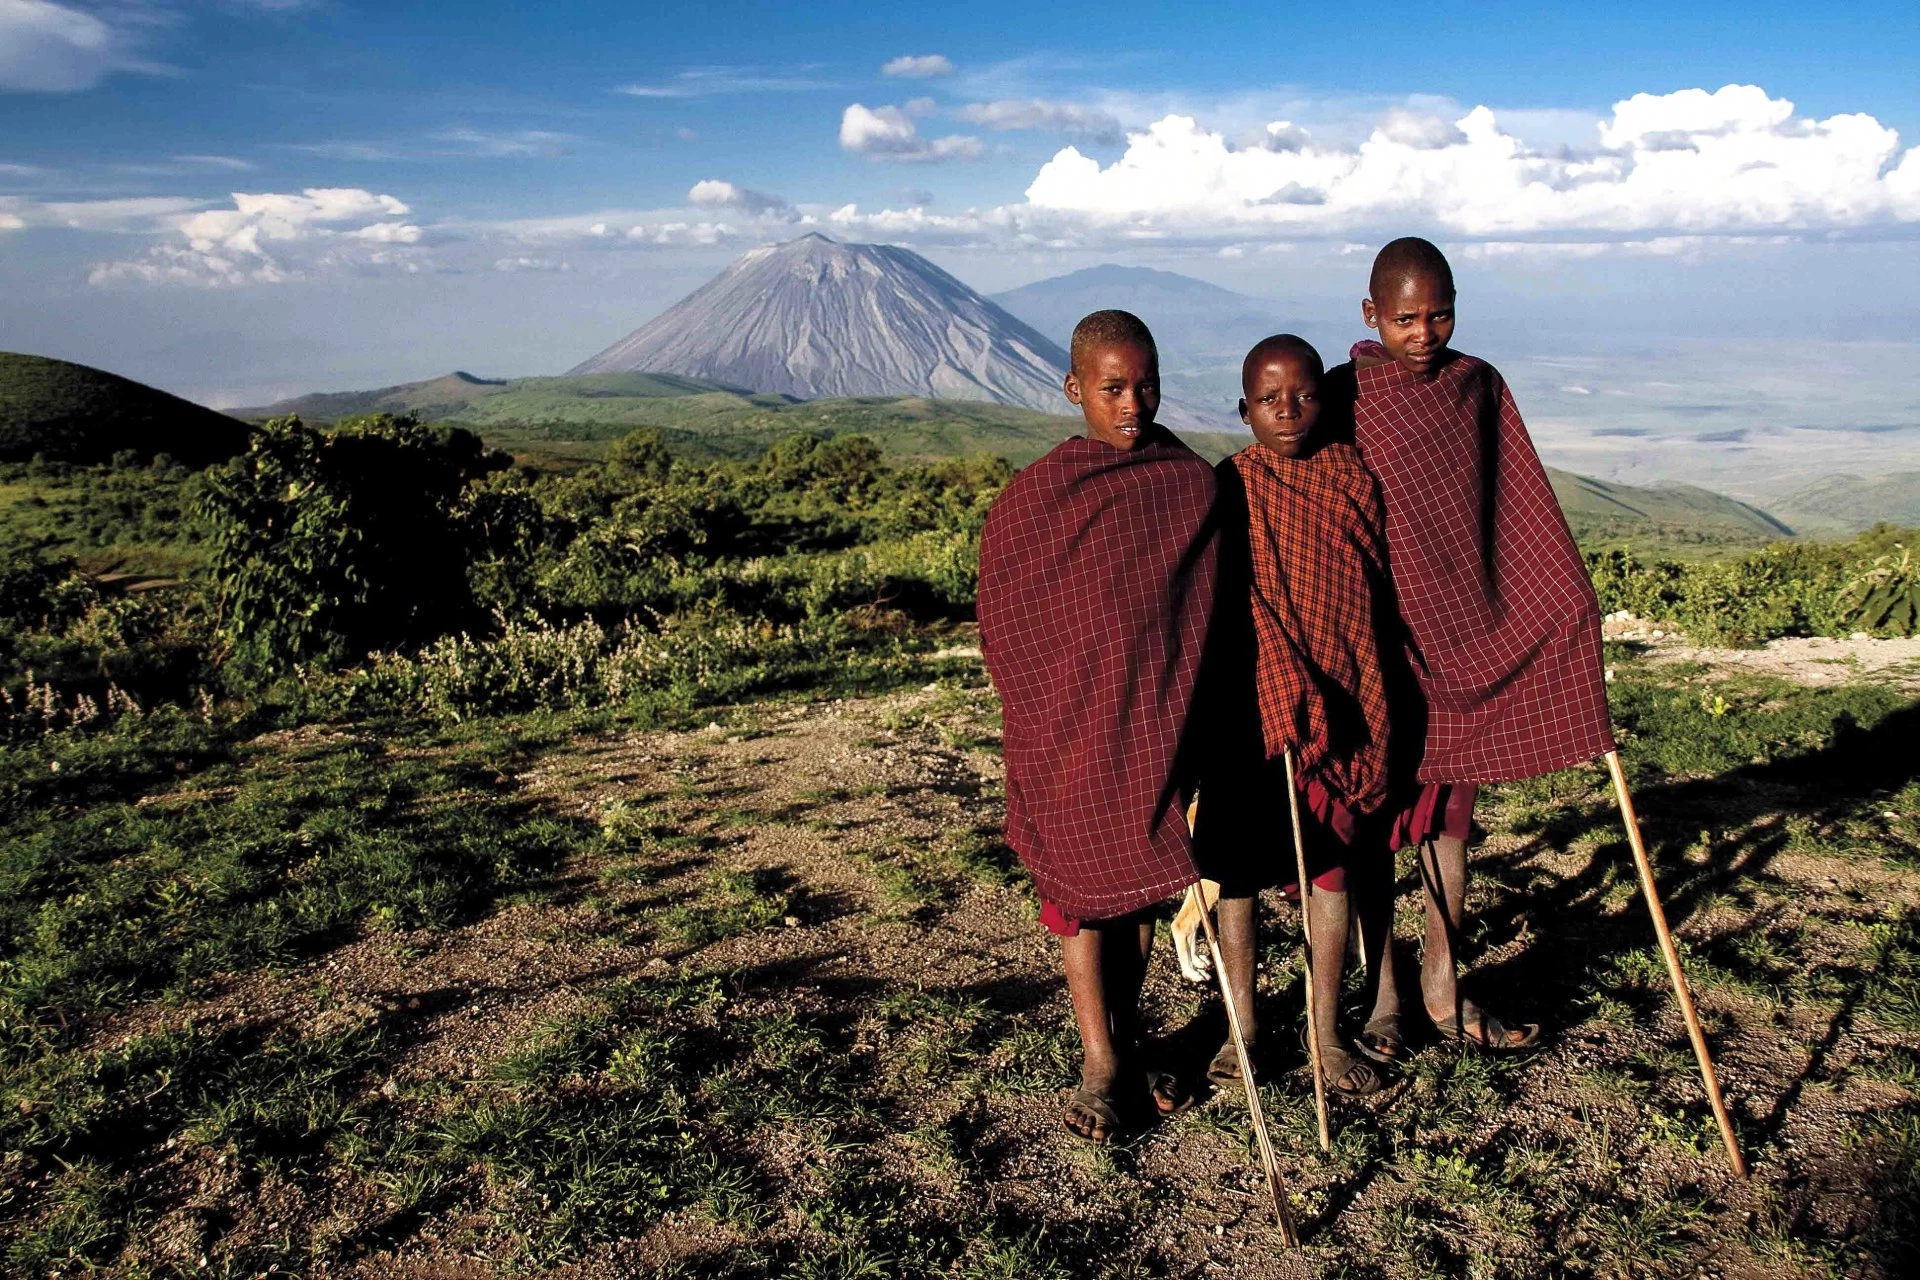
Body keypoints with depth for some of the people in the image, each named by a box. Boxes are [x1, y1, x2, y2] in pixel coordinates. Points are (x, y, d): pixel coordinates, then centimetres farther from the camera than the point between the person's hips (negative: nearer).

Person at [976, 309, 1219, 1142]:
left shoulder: (1194, 485, -2)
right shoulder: (1033, 498, -7)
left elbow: (1212, 612, 3)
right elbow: (1002, 626, -1)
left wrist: (1192, 723, 0)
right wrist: (1044, 722, -3)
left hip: (1157, 729, 2)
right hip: (1071, 733, -2)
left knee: (1141, 891, 14)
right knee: (1084, 893, 6)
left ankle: (1128, 1047, 31)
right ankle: (1099, 1066, 18)